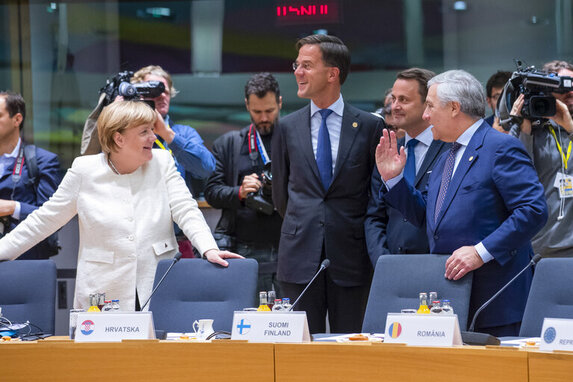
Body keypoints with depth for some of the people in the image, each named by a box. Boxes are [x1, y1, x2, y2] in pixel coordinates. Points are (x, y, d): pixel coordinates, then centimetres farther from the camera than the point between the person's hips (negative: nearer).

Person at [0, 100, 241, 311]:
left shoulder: (162, 163, 7)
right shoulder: (84, 170, 2)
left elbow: (186, 210, 1)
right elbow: (46, 219, 9)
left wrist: (209, 249, -17)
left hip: (157, 291, 1)